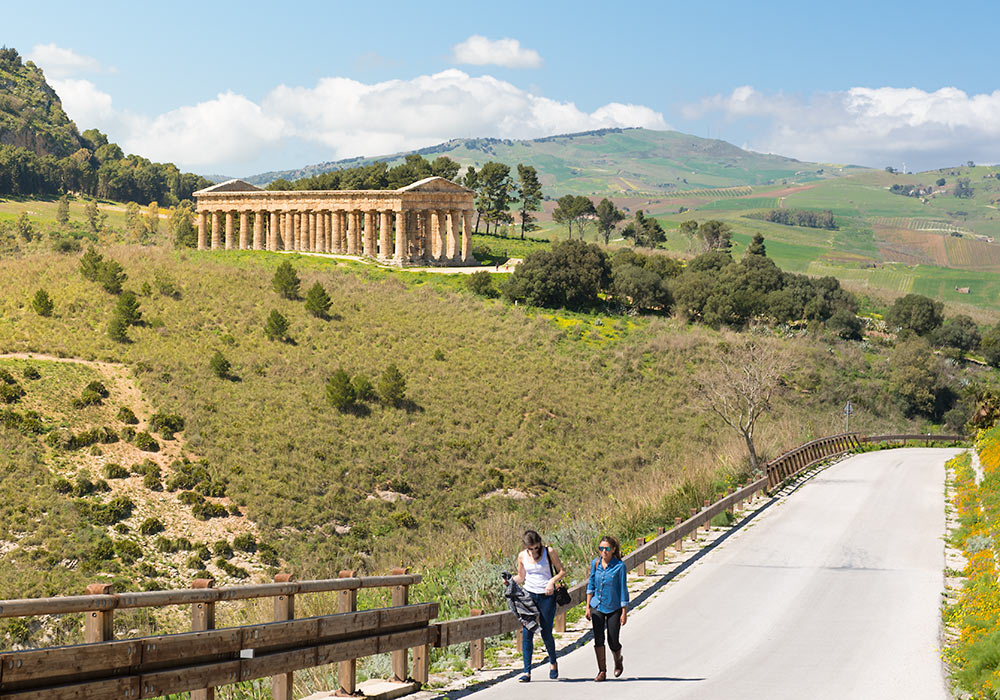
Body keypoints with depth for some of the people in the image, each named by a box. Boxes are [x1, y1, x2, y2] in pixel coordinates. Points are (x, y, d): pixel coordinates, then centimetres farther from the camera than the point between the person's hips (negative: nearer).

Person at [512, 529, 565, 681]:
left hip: (547, 596, -2)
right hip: (528, 595, 2)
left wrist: (552, 581, -17)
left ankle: (553, 662, 30)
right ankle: (527, 672, -4)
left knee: (546, 634, 1)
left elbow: (562, 571, 1)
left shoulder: (549, 552, -4)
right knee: (527, 633, -7)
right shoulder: (522, 556, 4)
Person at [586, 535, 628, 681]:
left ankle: (618, 660, 35)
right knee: (598, 637, -11)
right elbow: (591, 585, 7)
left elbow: (623, 589, -8)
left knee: (613, 642, 1)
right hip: (597, 606, 2)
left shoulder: (619, 566, -12)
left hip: (614, 608, -2)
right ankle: (602, 671, -2)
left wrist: (624, 612, -8)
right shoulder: (595, 563, -1)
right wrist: (588, 607, 4)